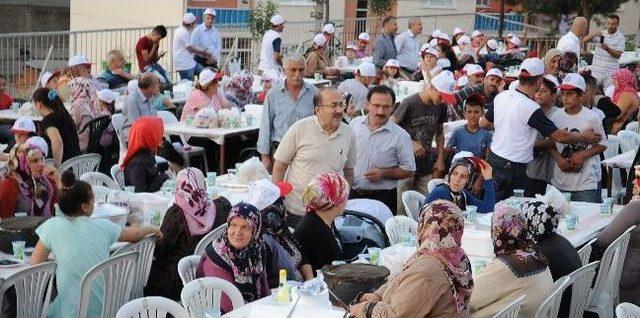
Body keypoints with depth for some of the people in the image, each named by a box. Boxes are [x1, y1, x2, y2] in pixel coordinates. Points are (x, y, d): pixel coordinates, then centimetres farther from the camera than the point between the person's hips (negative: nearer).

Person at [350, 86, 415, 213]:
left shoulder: (400, 136, -6)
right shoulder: (355, 124, 4)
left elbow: (409, 170, -2)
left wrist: (383, 173, -16)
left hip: (382, 197, -3)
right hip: (352, 194, 3)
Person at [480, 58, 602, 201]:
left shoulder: (501, 96, 1)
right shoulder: (531, 108, -19)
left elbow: (483, 123, 13)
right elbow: (558, 136, -14)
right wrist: (583, 137, 2)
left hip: (494, 157, 7)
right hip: (513, 167, -7)